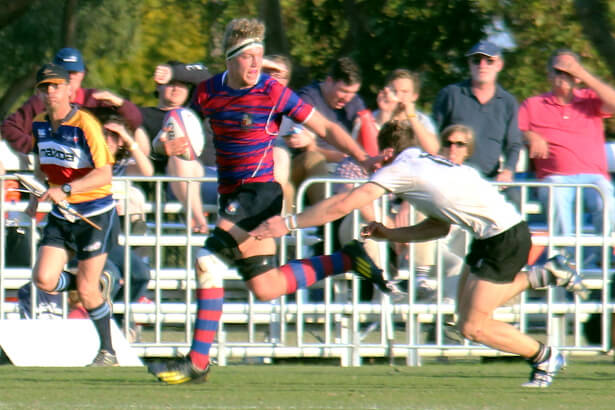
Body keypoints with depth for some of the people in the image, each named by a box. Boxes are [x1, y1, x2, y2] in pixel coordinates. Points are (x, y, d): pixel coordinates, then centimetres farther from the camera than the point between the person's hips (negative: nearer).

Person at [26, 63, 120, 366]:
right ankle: (97, 285, 20)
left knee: (87, 290, -5)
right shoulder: (39, 125, 3)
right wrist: (36, 195, 12)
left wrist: (65, 189, -33)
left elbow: (104, 174, -23)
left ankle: (108, 351, 13)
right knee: (44, 279, -9)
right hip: (61, 216, 6)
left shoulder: (85, 125, -18)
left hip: (95, 214, -6)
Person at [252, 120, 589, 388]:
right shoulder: (428, 165, 18)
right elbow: (440, 226, 20)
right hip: (492, 233, 9)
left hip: (505, 238, -9)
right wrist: (389, 234, 17)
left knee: (472, 327, -6)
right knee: (467, 311, 17)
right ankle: (544, 275, 23)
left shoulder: (399, 169, -9)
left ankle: (544, 357, 10)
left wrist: (287, 224, -8)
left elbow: (341, 206, -12)